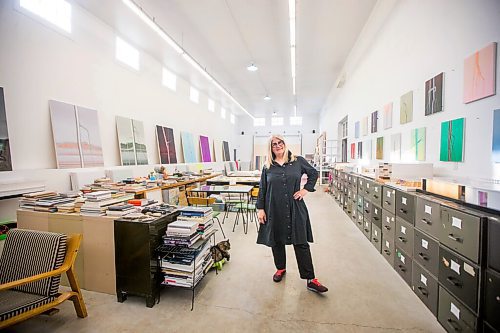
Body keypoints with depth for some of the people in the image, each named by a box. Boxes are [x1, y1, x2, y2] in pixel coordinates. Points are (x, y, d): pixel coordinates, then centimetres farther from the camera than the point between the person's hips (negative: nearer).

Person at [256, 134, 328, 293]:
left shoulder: (298, 161, 1)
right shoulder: (267, 167, 2)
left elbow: (313, 173, 13)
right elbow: (262, 189, 4)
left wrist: (306, 189, 2)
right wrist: (260, 209, 0)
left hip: (296, 209, -1)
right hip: (274, 210, 1)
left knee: (301, 243, 3)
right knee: (276, 241, 15)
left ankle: (310, 279, 16)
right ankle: (280, 268, 39)